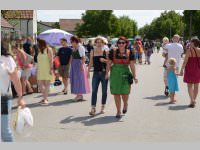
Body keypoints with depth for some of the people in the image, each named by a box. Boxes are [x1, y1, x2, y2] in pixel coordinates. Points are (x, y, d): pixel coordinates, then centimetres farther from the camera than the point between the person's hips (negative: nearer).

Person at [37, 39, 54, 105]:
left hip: (47, 69, -7)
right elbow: (39, 61, 17)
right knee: (40, 84, 2)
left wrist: (51, 69, -18)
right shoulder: (40, 51, 16)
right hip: (41, 70, 7)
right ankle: (45, 97, 15)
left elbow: (51, 60, -11)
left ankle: (45, 99, -1)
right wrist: (37, 69, 14)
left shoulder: (48, 50, -5)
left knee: (47, 83, -3)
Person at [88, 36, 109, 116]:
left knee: (104, 91, 7)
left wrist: (104, 60, -16)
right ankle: (93, 108, -7)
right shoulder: (92, 52, 5)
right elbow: (91, 63, 11)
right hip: (96, 73, 1)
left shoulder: (105, 52, 0)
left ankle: (103, 107, 21)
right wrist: (88, 71, 7)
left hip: (104, 73, -1)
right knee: (94, 91, -7)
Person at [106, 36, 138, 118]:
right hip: (115, 74, 1)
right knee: (116, 93, 3)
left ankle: (125, 104, 30)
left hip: (125, 74, 0)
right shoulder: (113, 52, 2)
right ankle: (118, 111, 17)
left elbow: (132, 65, 3)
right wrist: (107, 73, 0)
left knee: (125, 93, -4)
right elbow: (109, 63, 6)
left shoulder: (129, 53, 2)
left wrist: (134, 76, 1)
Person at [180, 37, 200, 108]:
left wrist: (182, 70, -9)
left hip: (190, 69, -4)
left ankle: (192, 100, -12)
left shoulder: (189, 50, -13)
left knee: (190, 85, 1)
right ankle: (194, 100, 23)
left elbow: (185, 61, -15)